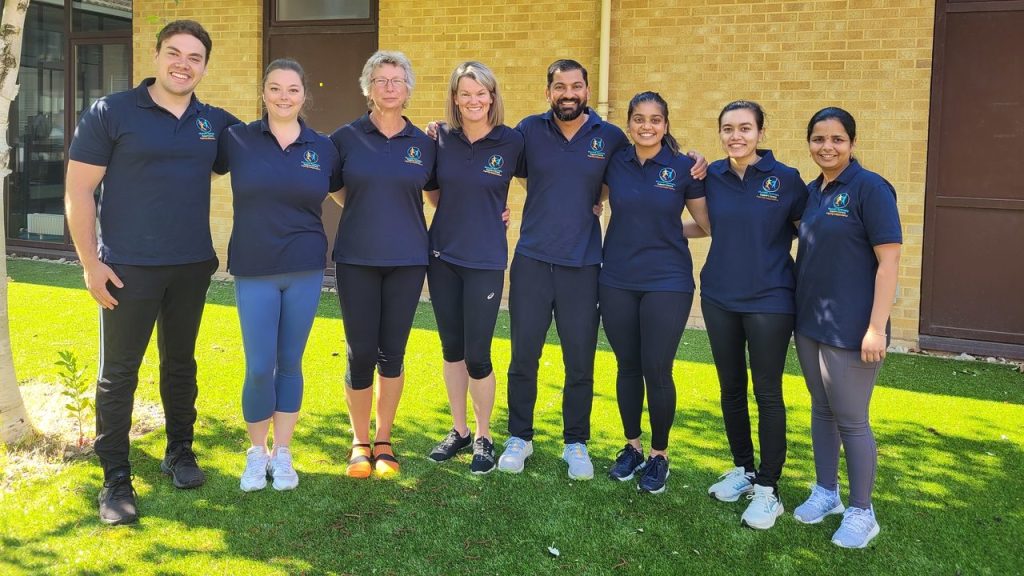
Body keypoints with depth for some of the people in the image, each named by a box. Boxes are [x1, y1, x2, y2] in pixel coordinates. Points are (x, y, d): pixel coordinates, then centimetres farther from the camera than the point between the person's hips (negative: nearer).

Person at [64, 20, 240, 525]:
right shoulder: (111, 113, -6)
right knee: (118, 373, 1)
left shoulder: (216, 122, 5)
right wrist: (91, 263, -11)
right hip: (128, 269, -4)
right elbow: (78, 191, -7)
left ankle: (179, 452, 31)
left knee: (180, 363, 15)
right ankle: (116, 480, 11)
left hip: (192, 267, 4)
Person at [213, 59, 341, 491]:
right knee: (259, 368, -1)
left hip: (306, 269, 1)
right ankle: (256, 452, 20)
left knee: (290, 363, 9)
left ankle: (282, 453, 23)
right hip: (253, 270, -1)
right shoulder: (237, 139, -1)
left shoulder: (323, 148, 4)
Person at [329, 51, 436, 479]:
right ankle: (359, 442, 19)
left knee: (392, 352, 6)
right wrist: (363, 210, 0)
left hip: (407, 260, 1)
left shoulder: (423, 143, 5)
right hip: (356, 259, -1)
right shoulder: (346, 137, 1)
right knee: (361, 353, 0)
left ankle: (383, 441, 22)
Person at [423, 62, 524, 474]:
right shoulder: (442, 139, 2)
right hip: (442, 255, 4)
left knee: (477, 355, -2)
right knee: (452, 349, 12)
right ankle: (458, 431, 27)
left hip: (485, 261, -3)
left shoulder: (511, 142, -6)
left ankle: (483, 437, 18)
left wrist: (499, 213, 5)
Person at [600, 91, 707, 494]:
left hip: (667, 282, -2)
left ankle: (659, 455, 17)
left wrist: (668, 233, -10)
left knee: (657, 370, -1)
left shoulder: (684, 167, -4)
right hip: (617, 281, 3)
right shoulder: (614, 163, 2)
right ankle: (631, 446, 28)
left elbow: (709, 222, 3)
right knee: (627, 366, 11)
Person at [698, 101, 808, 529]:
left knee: (767, 393, 1)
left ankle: (767, 488, 11)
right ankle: (742, 469, 30)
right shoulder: (711, 176, 2)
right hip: (719, 298, 4)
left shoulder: (785, 179, -8)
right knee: (731, 387, 13)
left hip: (769, 300, -4)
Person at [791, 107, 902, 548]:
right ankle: (825, 491, 31)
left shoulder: (869, 188, -11)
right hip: (810, 322, 7)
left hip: (850, 328, -7)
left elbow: (889, 260, -15)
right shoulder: (812, 191, 10)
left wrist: (876, 327, -20)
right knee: (821, 409, 16)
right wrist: (798, 308, 12)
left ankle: (861, 512, 15)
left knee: (851, 420, 0)